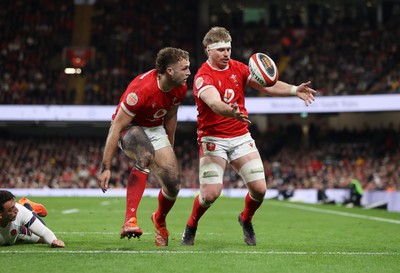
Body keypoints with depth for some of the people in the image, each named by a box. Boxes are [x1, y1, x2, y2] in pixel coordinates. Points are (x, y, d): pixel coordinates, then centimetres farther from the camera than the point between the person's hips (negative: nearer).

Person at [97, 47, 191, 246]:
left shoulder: (180, 89, -11)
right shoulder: (141, 90, -33)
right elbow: (116, 127, -28)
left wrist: (169, 148, 19)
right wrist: (105, 168, -28)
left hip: (156, 130, 6)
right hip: (130, 129, -6)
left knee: (173, 185, -5)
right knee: (145, 157, -40)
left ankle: (159, 220, 28)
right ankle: (130, 220, -40)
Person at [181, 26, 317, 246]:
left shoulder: (237, 68, 4)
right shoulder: (203, 77, -16)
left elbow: (266, 86, 1)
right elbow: (215, 103, -35)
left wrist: (294, 90, -16)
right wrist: (231, 112, -56)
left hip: (241, 137, 5)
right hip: (213, 139, -5)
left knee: (259, 189, -4)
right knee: (210, 193, -16)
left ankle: (246, 220, 28)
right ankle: (190, 227, 14)